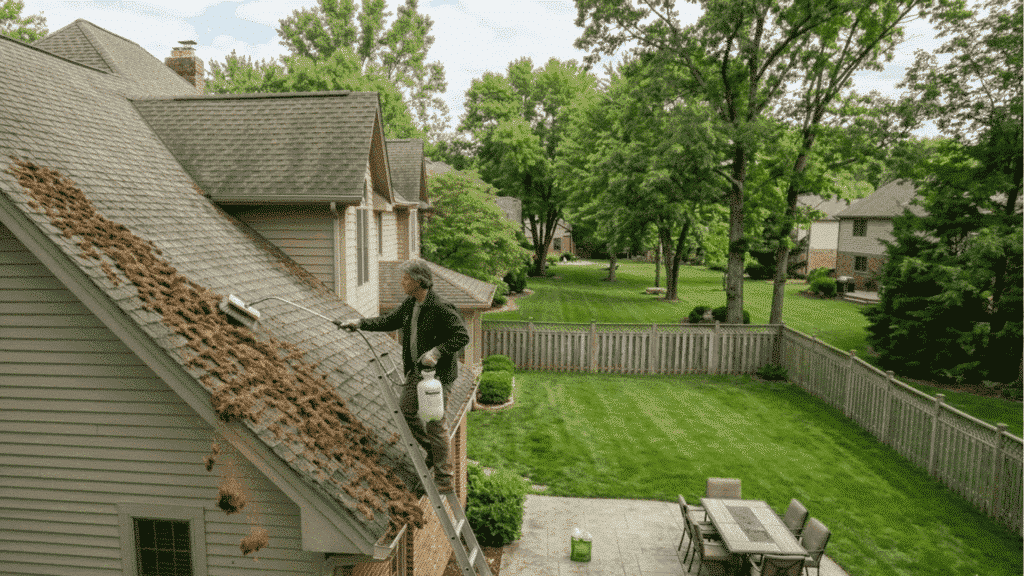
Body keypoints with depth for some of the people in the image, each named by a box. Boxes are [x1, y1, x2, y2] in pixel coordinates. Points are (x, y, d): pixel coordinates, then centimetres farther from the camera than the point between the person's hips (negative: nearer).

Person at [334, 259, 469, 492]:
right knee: (405, 412, 15)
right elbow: (389, 321, 15)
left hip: (439, 373, -9)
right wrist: (358, 323, 6)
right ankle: (434, 453, 33)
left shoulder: (441, 308, -21)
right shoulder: (410, 304, 5)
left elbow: (462, 336, -22)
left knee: (435, 424, -3)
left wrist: (437, 352, -29)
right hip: (416, 371, 9)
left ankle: (443, 479, 11)